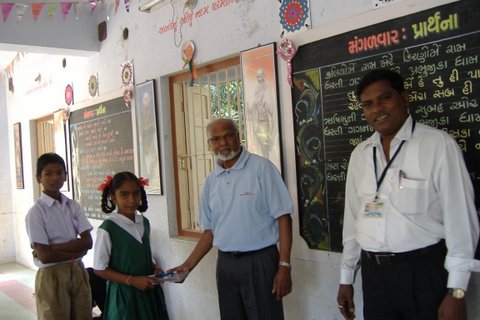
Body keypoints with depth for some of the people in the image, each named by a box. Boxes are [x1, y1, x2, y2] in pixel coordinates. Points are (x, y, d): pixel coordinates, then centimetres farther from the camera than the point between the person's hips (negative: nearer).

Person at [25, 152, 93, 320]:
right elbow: (44, 255, -16)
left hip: (78, 272, 5)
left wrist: (54, 247, -15)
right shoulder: (36, 212, -11)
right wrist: (76, 252, -9)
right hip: (51, 276, -4)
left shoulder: (73, 206, 3)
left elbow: (87, 242, -6)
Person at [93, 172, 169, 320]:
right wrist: (132, 280, -18)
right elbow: (99, 269, -12)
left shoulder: (144, 223, 3)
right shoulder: (107, 228, -15)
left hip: (148, 293, 5)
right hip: (124, 295, -5)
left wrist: (155, 268, -4)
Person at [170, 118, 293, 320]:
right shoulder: (211, 180, 8)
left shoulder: (261, 168, -7)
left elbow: (283, 217, -9)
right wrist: (188, 265, 8)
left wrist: (284, 266, -14)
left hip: (259, 261, -5)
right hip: (225, 264, 5)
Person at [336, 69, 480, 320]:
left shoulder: (438, 144, -9)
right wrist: (346, 278, 13)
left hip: (424, 271, -4)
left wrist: (456, 291, -11)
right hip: (373, 272, 4)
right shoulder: (359, 154, 6)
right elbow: (352, 217, 10)